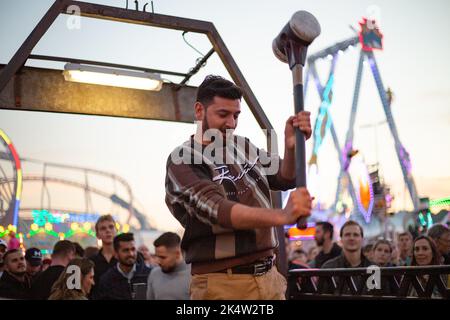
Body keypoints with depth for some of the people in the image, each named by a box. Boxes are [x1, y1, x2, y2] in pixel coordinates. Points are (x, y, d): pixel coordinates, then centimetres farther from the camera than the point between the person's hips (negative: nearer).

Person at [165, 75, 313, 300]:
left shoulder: (242, 146, 11)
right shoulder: (182, 161, -8)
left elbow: (285, 179, 5)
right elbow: (219, 211, -22)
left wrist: (292, 146, -17)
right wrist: (283, 216, -35)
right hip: (220, 283, -5)